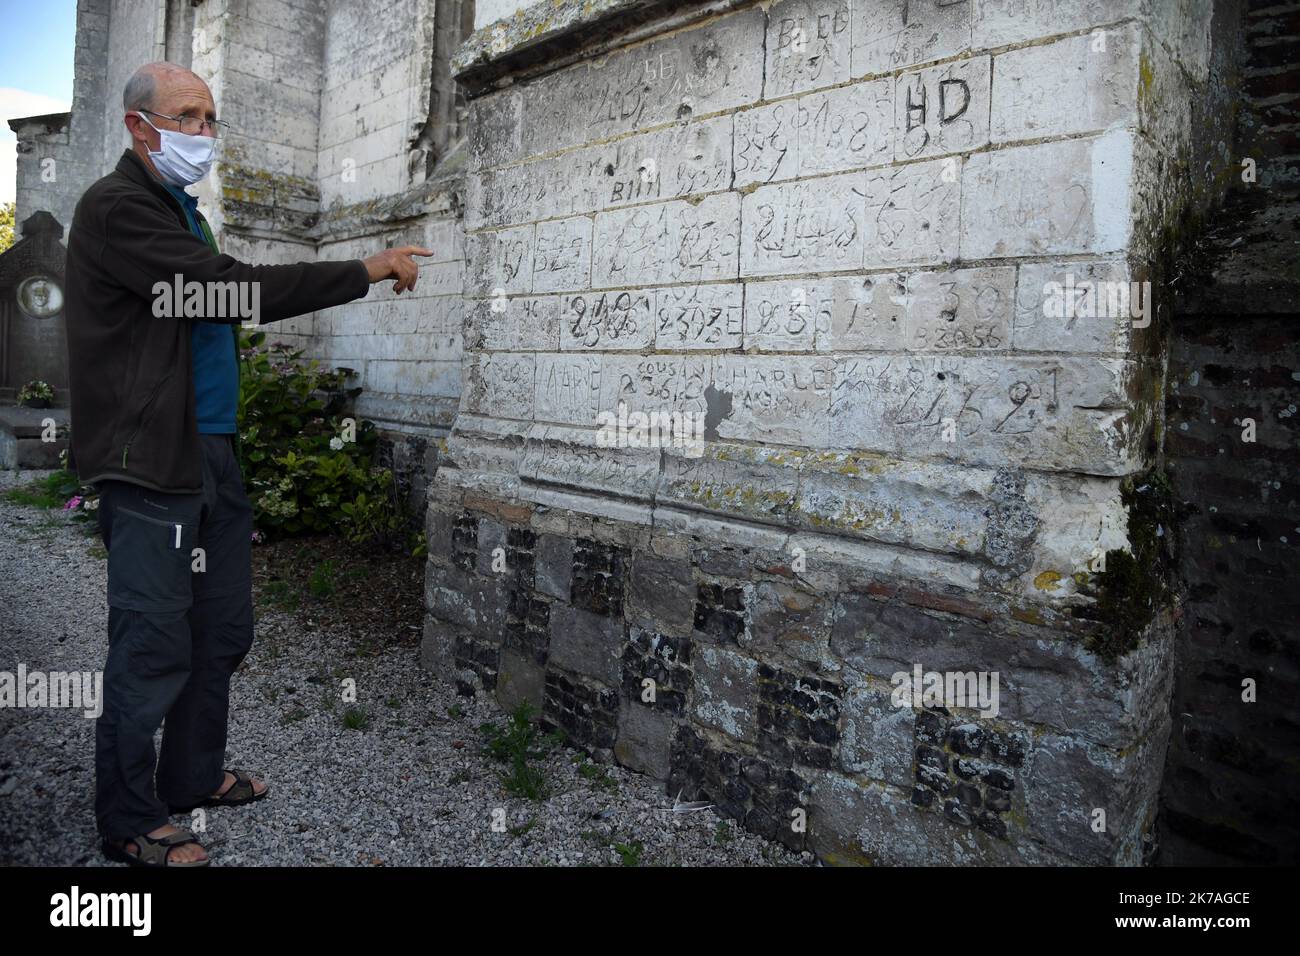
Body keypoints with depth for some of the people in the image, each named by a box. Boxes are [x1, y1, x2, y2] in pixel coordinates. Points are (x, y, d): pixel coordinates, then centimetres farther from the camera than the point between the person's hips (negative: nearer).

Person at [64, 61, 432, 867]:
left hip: (213, 453, 9)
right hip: (152, 461, -9)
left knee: (222, 628, 14)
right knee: (154, 646, -2)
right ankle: (130, 823, 14)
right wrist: (367, 271, -20)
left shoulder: (183, 209, 20)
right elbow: (232, 288, -21)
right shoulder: (118, 208, -11)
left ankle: (194, 775, 31)